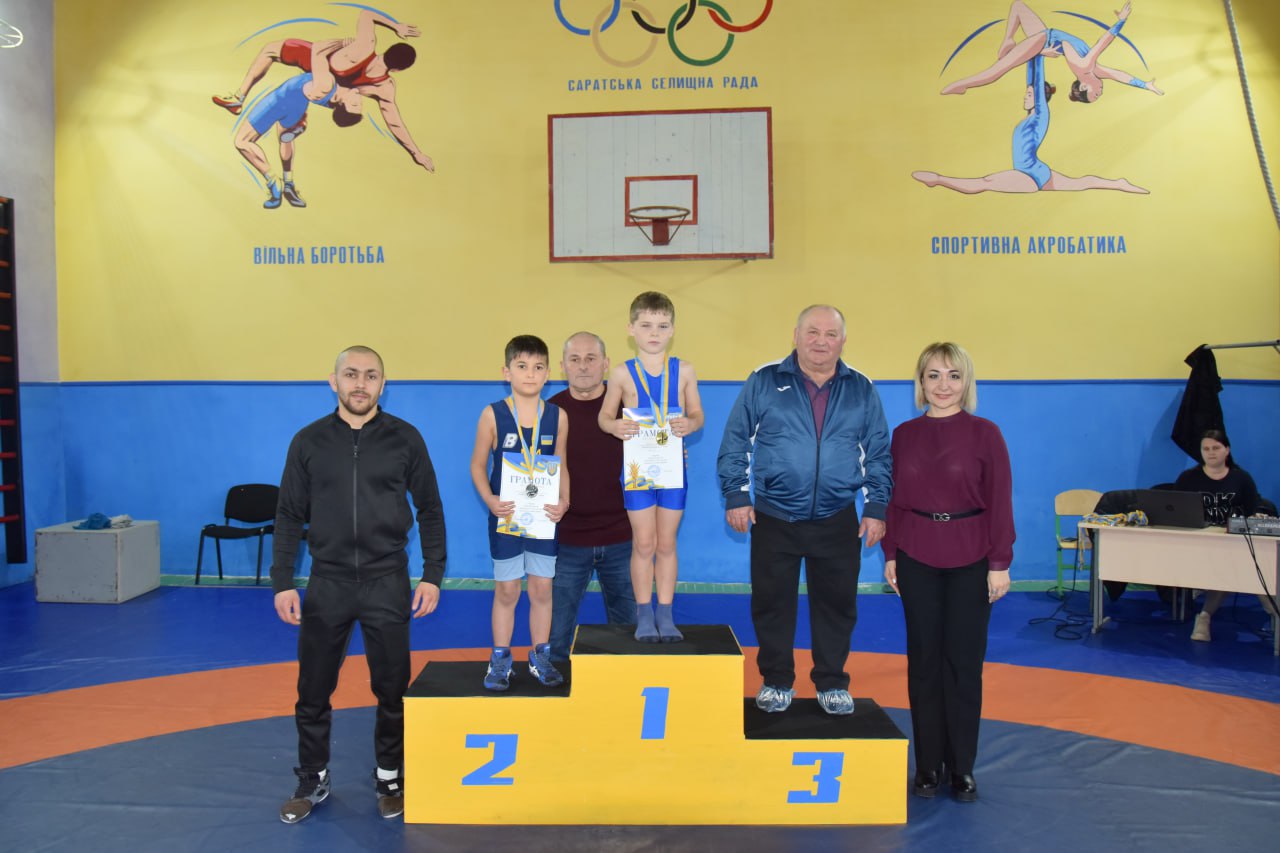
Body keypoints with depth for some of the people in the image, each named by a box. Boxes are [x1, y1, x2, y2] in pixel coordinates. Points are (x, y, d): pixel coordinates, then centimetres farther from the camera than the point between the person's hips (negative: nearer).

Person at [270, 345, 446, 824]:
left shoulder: (405, 439, -1)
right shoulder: (309, 441, 2)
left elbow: (430, 510, 3)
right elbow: (289, 517, 4)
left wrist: (432, 576, -1)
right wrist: (282, 583, -1)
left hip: (387, 583, -1)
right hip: (327, 582, 1)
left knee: (391, 690, 8)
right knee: (313, 691, 9)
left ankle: (390, 779, 27)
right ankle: (313, 781, 28)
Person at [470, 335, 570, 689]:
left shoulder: (557, 416, -2)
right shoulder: (493, 415, -7)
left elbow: (561, 466, 6)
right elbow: (478, 465, -2)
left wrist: (563, 501, -10)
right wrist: (489, 500, -17)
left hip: (544, 515, 2)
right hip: (506, 514, -2)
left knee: (542, 588, 9)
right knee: (506, 590, 8)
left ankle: (540, 655, 24)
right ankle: (500, 659, 21)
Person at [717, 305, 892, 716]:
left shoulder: (862, 390, 5)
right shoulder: (764, 382, -1)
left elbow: (878, 454, 10)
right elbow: (734, 444, 2)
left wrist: (877, 507, 4)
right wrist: (736, 495, -4)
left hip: (837, 523, 1)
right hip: (773, 520, -1)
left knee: (837, 604, 9)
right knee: (772, 604, 8)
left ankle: (832, 684, 26)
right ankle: (776, 683, 24)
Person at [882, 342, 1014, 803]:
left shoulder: (985, 433, -4)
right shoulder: (904, 435, 4)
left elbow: (1000, 502, -4)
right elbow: (893, 499, 8)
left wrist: (999, 563, -7)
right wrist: (890, 555, 6)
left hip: (970, 561, -2)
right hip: (917, 560, 2)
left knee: (963, 662, 5)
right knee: (923, 660, 8)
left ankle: (962, 767, 19)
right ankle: (927, 765, 19)